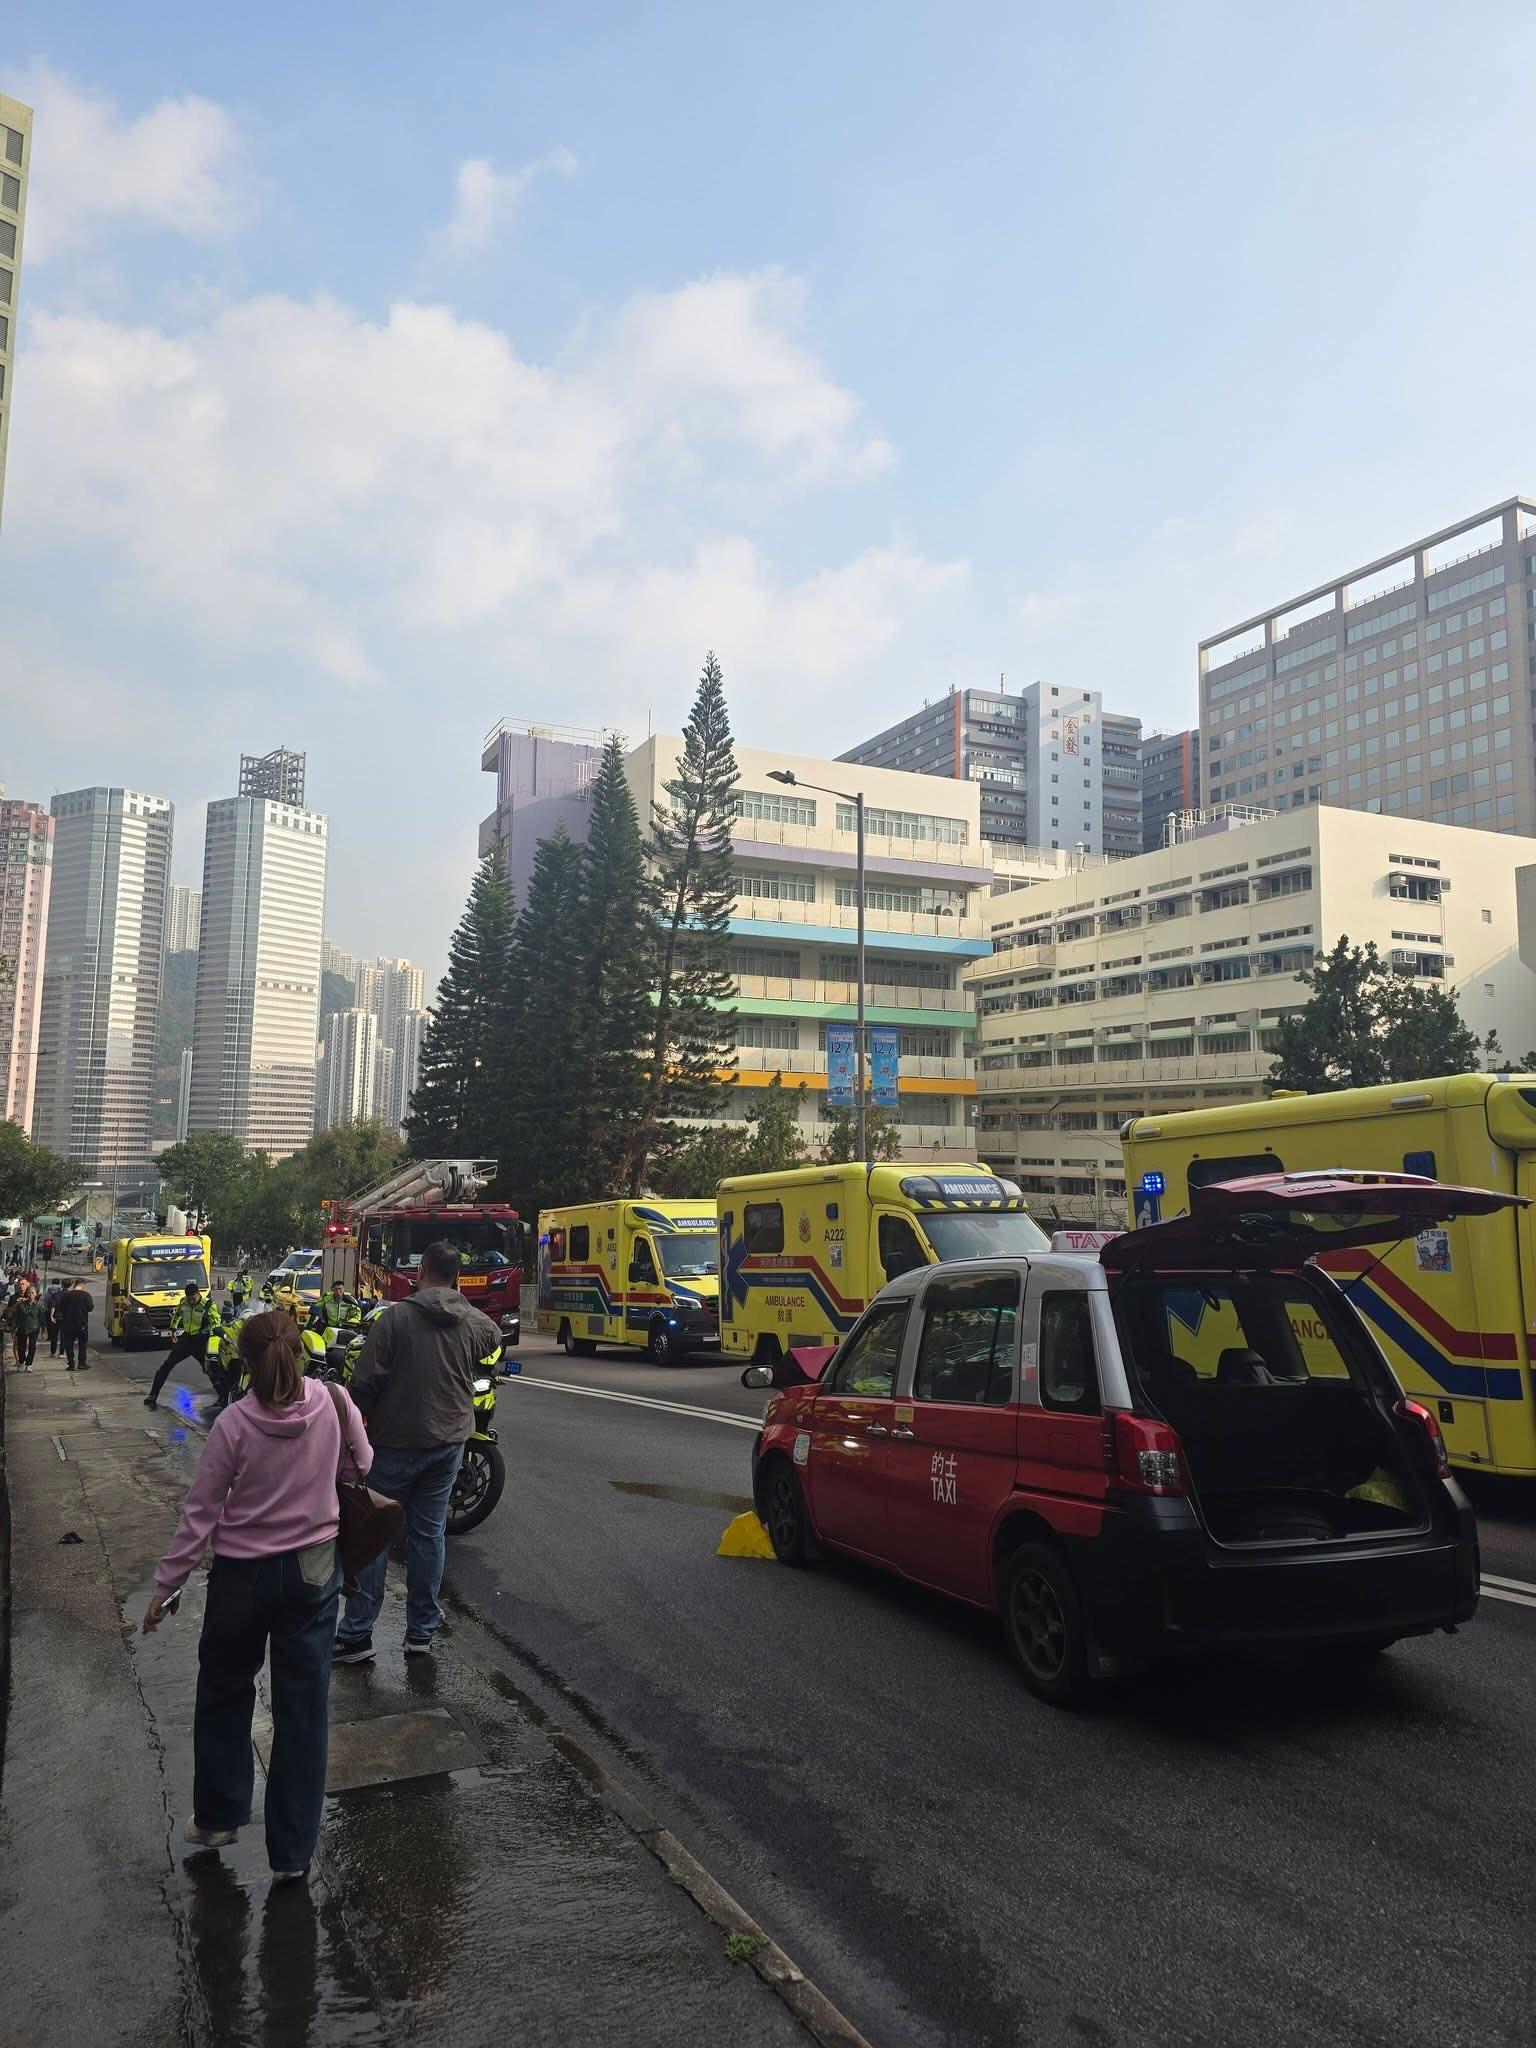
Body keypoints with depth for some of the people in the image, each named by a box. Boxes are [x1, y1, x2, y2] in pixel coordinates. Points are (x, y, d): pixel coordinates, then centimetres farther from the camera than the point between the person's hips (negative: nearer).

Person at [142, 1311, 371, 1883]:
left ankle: (218, 1817, 36)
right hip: (315, 1570, 2)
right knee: (304, 1706, 10)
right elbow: (361, 1464, 4)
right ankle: (293, 1851, 19)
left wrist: (165, 1585, -1)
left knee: (224, 1695, 22)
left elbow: (200, 1513, -12)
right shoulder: (335, 1403, -13)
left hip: (243, 1574, -2)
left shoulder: (234, 1423, -19)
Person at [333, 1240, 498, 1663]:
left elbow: (365, 1381, -16)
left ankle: (356, 1634, 9)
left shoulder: (397, 1316, -14)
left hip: (396, 1442, -4)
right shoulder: (475, 1323, -1)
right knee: (429, 1533, 13)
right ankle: (422, 1631, 18)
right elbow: (496, 1339, 24)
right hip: (449, 1443, 4)